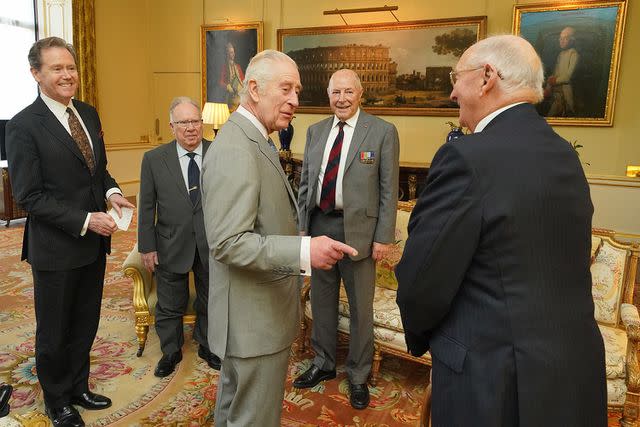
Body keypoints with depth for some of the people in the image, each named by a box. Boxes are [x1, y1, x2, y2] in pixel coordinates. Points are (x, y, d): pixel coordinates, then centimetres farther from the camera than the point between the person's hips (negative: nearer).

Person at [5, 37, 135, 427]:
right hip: (56, 248, -6)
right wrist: (85, 220, -23)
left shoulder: (89, 114, 7)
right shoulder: (24, 126, -14)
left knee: (86, 325, 20)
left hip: (94, 242, 6)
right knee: (54, 332, 14)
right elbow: (29, 196, -16)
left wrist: (112, 192, -6)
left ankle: (78, 387, 42)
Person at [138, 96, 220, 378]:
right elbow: (146, 207, -2)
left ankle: (207, 347, 42)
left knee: (209, 302, 18)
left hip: (212, 245, 0)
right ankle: (171, 351, 40)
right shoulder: (154, 159, -5)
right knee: (170, 306, 16)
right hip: (171, 246, 0)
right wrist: (147, 247, -3)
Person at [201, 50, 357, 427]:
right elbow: (228, 243, -28)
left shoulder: (256, 140, 10)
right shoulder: (234, 150, -23)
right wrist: (303, 251, -33)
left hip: (251, 312, 10)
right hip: (256, 316, -10)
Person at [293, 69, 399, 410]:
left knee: (360, 306, 8)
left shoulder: (383, 132, -4)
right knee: (321, 300, 16)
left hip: (357, 229, -4)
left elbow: (389, 189, -6)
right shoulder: (315, 131, 9)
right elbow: (305, 182, 12)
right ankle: (323, 364, 37)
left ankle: (358, 376, 28)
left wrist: (383, 237, -10)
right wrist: (302, 225, 7)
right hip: (319, 225, 4)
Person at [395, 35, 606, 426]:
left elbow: (420, 285, -20)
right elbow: (553, 270, 10)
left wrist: (420, 337, 3)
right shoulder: (564, 154, 3)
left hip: (498, 378, -7)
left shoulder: (468, 157, -23)